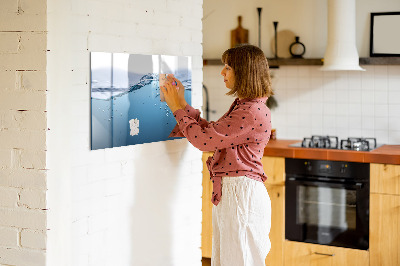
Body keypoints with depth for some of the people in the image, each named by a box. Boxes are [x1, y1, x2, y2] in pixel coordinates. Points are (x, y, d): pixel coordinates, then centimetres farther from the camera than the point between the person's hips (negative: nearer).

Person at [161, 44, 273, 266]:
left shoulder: (253, 112, -20)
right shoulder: (242, 106, 14)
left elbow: (204, 139, -19)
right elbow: (210, 132, 16)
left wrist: (177, 108, -7)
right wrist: (182, 103, 13)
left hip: (241, 194, -10)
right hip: (228, 192, 10)